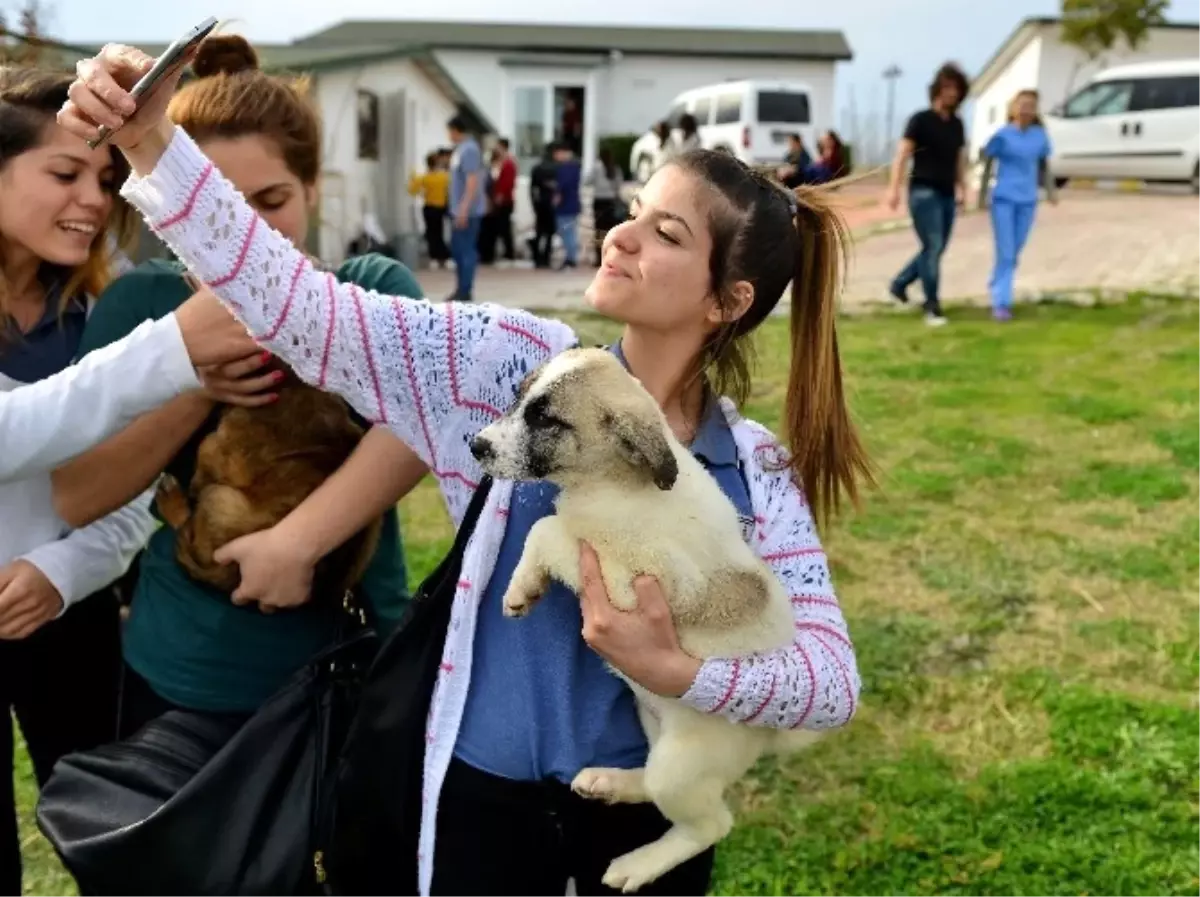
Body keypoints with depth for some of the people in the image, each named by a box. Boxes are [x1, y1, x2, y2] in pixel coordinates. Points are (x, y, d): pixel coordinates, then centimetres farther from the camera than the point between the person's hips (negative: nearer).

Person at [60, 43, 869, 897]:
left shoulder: (755, 471, -9)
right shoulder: (518, 367, -11)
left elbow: (834, 675, -12)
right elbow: (296, 305, -19)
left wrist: (676, 670, -28)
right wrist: (154, 146, -28)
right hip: (488, 792, 0)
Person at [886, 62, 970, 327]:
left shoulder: (957, 124, 13)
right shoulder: (921, 119, -5)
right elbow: (902, 154, -10)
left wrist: (962, 188, 19)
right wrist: (894, 188, -18)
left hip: (947, 195, 7)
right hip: (924, 192, -7)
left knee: (935, 250, 10)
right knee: (932, 248, -11)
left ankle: (899, 285, 29)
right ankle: (932, 307, -5)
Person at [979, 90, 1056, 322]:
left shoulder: (1040, 136, 4)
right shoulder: (1002, 135, -5)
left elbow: (1042, 166, 15)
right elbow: (988, 165, 2)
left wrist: (1050, 190, 5)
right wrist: (982, 195, 1)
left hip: (1028, 201, 4)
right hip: (1003, 199, -3)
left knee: (1014, 254, 9)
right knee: (1005, 253, -7)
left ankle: (997, 289, 27)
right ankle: (1001, 303, -3)